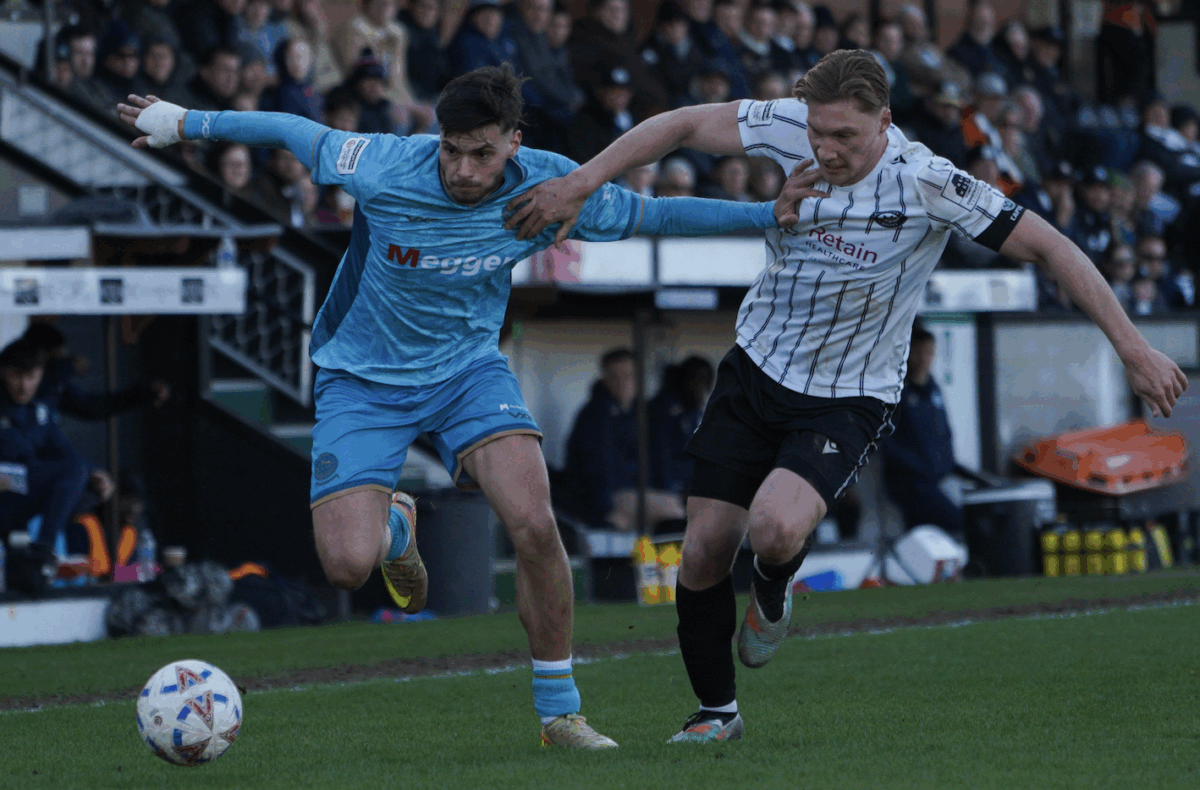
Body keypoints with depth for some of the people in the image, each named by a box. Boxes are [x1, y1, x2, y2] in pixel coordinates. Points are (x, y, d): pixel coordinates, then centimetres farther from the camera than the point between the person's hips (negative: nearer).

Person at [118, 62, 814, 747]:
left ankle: (560, 710, -4)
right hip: (363, 379, -1)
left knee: (535, 525, -23)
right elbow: (295, 132, -7)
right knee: (348, 565, -17)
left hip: (469, 366, 1)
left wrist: (770, 213, -6)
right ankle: (394, 525, 25)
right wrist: (187, 122, 5)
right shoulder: (384, 168, -23)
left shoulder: (550, 186, -15)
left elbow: (651, 215, -1)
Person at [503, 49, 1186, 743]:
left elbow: (1048, 247, -17)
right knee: (705, 550, 0)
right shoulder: (791, 129, -13)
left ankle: (773, 592, 10)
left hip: (848, 398, -4)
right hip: (756, 368, 4)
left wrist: (1134, 349, -18)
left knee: (775, 530, -29)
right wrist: (581, 184, -7)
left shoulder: (926, 184, -22)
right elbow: (684, 125, -1)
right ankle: (717, 712, 23)